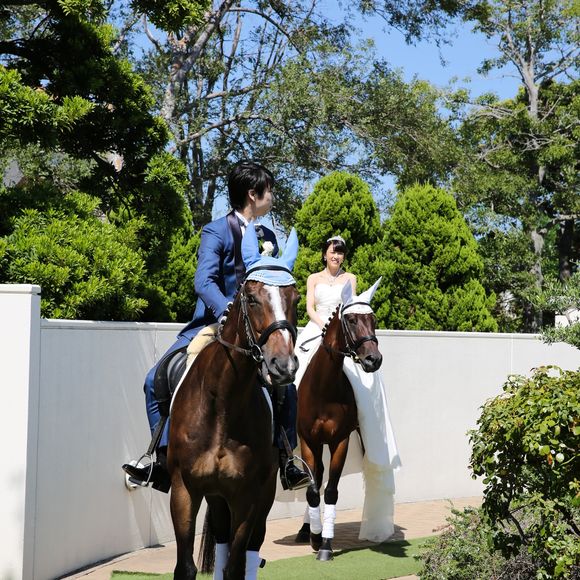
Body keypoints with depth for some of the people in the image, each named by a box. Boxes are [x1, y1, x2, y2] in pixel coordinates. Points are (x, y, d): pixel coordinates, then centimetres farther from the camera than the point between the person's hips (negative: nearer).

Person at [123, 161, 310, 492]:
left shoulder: (268, 237, 10)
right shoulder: (216, 232, -8)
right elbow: (204, 281, -22)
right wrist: (229, 312, -37)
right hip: (212, 324, -3)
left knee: (286, 388, -12)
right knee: (157, 381, -12)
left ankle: (287, 463, 5)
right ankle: (164, 464, -2)